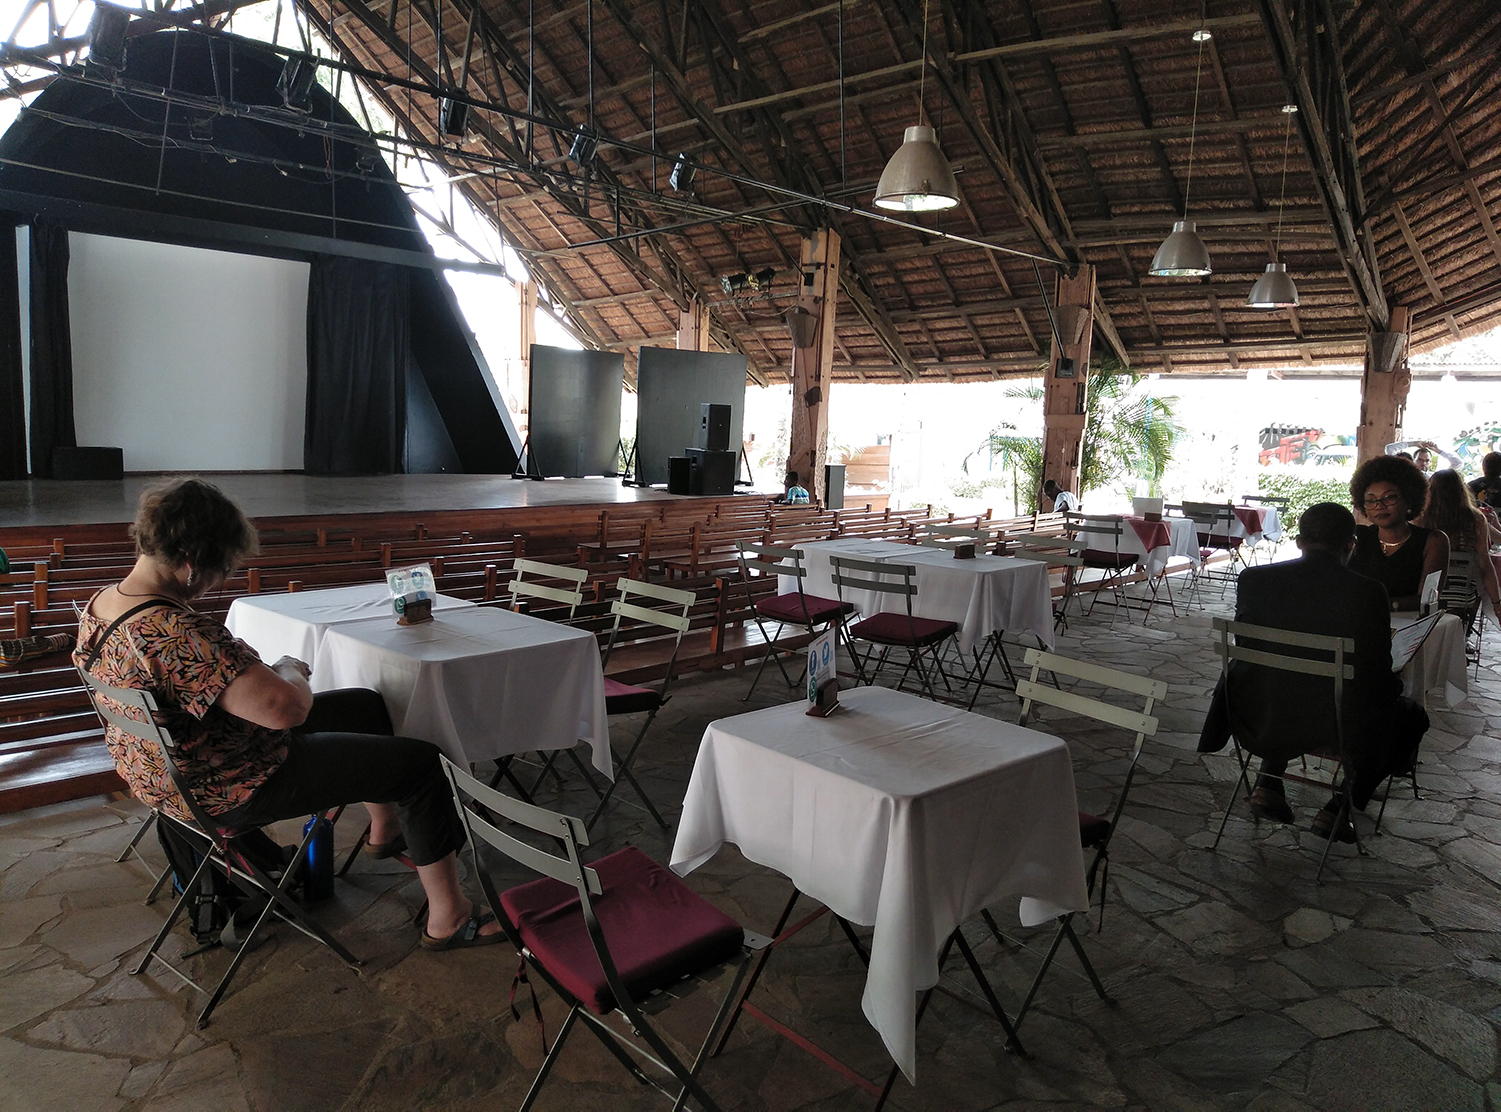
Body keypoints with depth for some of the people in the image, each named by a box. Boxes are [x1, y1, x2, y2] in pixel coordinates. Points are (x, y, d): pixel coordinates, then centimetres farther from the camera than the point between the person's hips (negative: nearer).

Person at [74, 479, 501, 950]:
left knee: (367, 705, 23)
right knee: (419, 762, -2)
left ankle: (385, 828, 45)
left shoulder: (100, 604, -4)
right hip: (231, 792, -10)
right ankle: (448, 918, 9)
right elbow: (287, 707, -38)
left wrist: (235, 657, 5)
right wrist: (288, 670, -16)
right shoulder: (177, 634, -36)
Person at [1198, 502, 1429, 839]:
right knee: (1412, 715, 25)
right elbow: (1379, 675, -9)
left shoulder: (1253, 578, -8)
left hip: (1260, 721, 3)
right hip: (1336, 728, -3)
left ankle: (1269, 782, 24)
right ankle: (1340, 807, 19)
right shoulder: (1368, 592, -15)